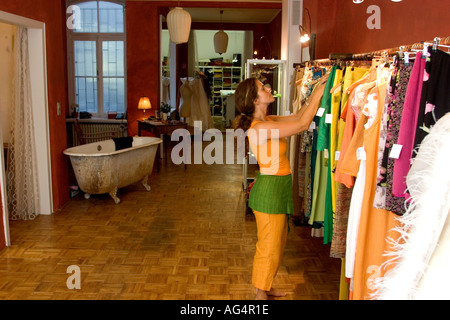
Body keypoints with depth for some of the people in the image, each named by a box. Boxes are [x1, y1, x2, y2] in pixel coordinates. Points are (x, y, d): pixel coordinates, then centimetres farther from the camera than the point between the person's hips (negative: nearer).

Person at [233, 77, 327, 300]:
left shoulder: (268, 121, 6)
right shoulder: (260, 128, -23)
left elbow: (297, 117, 11)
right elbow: (302, 124, -24)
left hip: (279, 188, 10)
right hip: (269, 189, -10)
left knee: (276, 244, 21)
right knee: (269, 246, 5)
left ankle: (264, 287, 37)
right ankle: (261, 294, 23)